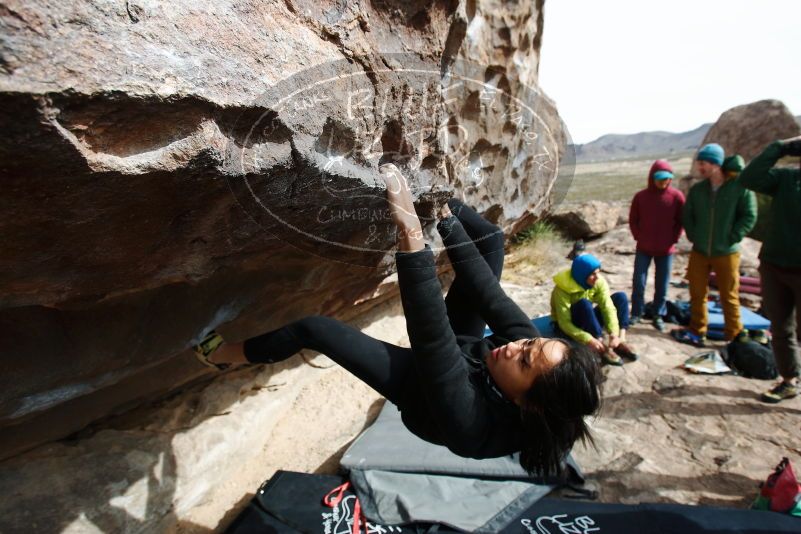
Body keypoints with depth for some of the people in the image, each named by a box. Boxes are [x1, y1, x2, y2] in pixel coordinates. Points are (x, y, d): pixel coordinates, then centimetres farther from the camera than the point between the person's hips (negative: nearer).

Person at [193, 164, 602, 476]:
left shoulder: (473, 424, -43)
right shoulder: (531, 342, -29)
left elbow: (431, 337, -52)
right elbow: (487, 291, -28)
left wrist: (412, 236, -59)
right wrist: (442, 217, -30)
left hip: (418, 388, -5)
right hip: (463, 351, 5)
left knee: (311, 328, -14)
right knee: (489, 239, -5)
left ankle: (230, 354, 16)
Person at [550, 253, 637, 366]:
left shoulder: (599, 282, -13)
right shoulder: (563, 288, -28)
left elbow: (608, 308, -21)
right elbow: (564, 323, -30)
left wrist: (614, 333, -35)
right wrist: (588, 340, -39)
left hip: (589, 323, 5)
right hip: (567, 327, -5)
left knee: (620, 296, -11)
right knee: (584, 304, -36)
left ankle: (620, 342, -14)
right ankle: (603, 349, -29)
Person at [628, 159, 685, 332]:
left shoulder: (676, 196, -3)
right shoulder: (641, 196, -2)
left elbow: (680, 221, 3)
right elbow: (633, 220, 6)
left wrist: (673, 239, -3)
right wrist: (639, 237, -2)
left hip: (666, 249, 0)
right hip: (643, 248, 0)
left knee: (662, 285, 7)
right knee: (638, 282, 1)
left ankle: (659, 316, 19)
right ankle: (636, 313, 14)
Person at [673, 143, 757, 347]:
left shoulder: (740, 188, -9)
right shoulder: (697, 189, 3)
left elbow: (749, 217, -7)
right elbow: (687, 216, 10)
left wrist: (731, 238, -12)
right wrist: (693, 237, 0)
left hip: (727, 253, -4)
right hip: (699, 252, 4)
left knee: (729, 296, 6)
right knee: (697, 294, 10)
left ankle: (735, 335, 21)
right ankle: (697, 332, 22)